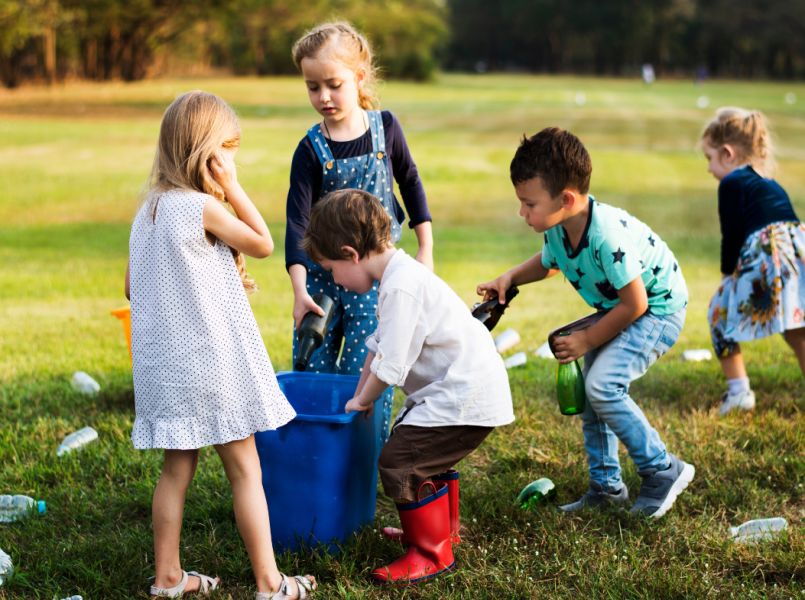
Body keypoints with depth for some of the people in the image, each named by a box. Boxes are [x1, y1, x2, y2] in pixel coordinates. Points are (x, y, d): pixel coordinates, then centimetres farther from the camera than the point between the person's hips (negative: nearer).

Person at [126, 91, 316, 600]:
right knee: (245, 470, 2)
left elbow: (133, 286, 14)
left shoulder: (149, 209, 7)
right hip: (210, 361, -7)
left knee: (177, 469, 15)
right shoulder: (203, 206, -17)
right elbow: (264, 244, -4)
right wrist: (232, 187, -5)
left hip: (165, 363, 7)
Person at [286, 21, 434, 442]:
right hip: (322, 273, 1)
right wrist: (299, 290, -23)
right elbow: (297, 222, -13)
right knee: (311, 374, 5)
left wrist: (425, 250, 9)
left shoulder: (385, 128, -5)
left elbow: (410, 183, 10)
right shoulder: (311, 149, -9)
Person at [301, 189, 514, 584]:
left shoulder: (401, 286, -21)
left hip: (466, 396, -11)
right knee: (423, 454, 25)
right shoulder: (400, 274, 12)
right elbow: (379, 344, 22)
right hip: (462, 387, 11)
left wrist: (362, 400, -2)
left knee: (399, 461, -11)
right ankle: (443, 529, 41)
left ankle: (432, 554, 1)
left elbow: (390, 365, -19)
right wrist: (360, 396, 24)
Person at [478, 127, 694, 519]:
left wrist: (587, 340, -18)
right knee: (588, 391, 7)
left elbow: (635, 303, -28)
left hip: (658, 308, -9)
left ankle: (663, 471, -8)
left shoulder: (607, 236, -36)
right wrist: (510, 278, -3)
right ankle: (606, 486, 20)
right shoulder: (557, 228, -11)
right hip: (618, 307, 9)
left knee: (602, 386, -22)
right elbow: (548, 263, 14)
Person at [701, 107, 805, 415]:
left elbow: (731, 237, 1)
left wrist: (728, 274, 16)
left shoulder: (732, 183, 5)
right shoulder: (773, 185, 29)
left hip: (765, 253, -7)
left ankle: (738, 391, 9)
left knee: (719, 311, 12)